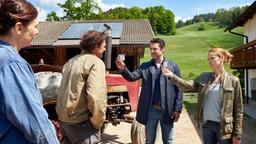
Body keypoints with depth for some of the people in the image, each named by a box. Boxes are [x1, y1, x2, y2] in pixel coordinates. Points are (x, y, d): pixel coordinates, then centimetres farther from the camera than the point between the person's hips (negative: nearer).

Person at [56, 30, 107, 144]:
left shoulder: (71, 61, 12)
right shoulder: (96, 62, -14)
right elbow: (96, 96, -26)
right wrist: (97, 123, -13)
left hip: (63, 117, 8)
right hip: (80, 121, -8)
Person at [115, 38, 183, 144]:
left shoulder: (173, 66, 1)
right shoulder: (145, 66, 5)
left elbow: (178, 89, 0)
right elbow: (132, 77, -10)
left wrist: (177, 109, -5)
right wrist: (123, 69, -30)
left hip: (167, 111, -1)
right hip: (151, 110, 1)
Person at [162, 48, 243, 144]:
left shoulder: (233, 81, -5)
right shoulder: (204, 77, 5)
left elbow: (238, 109, -5)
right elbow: (188, 86, -7)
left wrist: (237, 134, -7)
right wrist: (172, 76, -21)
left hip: (223, 126, -3)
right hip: (207, 125, 4)